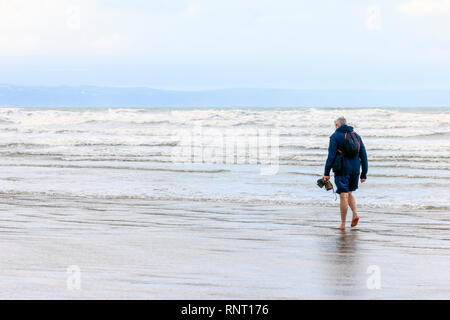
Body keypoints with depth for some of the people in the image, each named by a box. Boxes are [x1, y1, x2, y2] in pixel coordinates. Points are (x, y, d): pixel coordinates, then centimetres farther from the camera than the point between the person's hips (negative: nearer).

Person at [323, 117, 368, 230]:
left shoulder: (335, 136, -3)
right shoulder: (356, 135, 13)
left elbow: (331, 156, -11)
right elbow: (363, 155, 11)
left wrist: (326, 173, -9)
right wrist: (364, 174, 14)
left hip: (342, 170, -5)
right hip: (355, 169, 5)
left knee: (344, 196, -4)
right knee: (349, 193, 22)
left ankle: (343, 224, -1)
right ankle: (355, 214, 3)